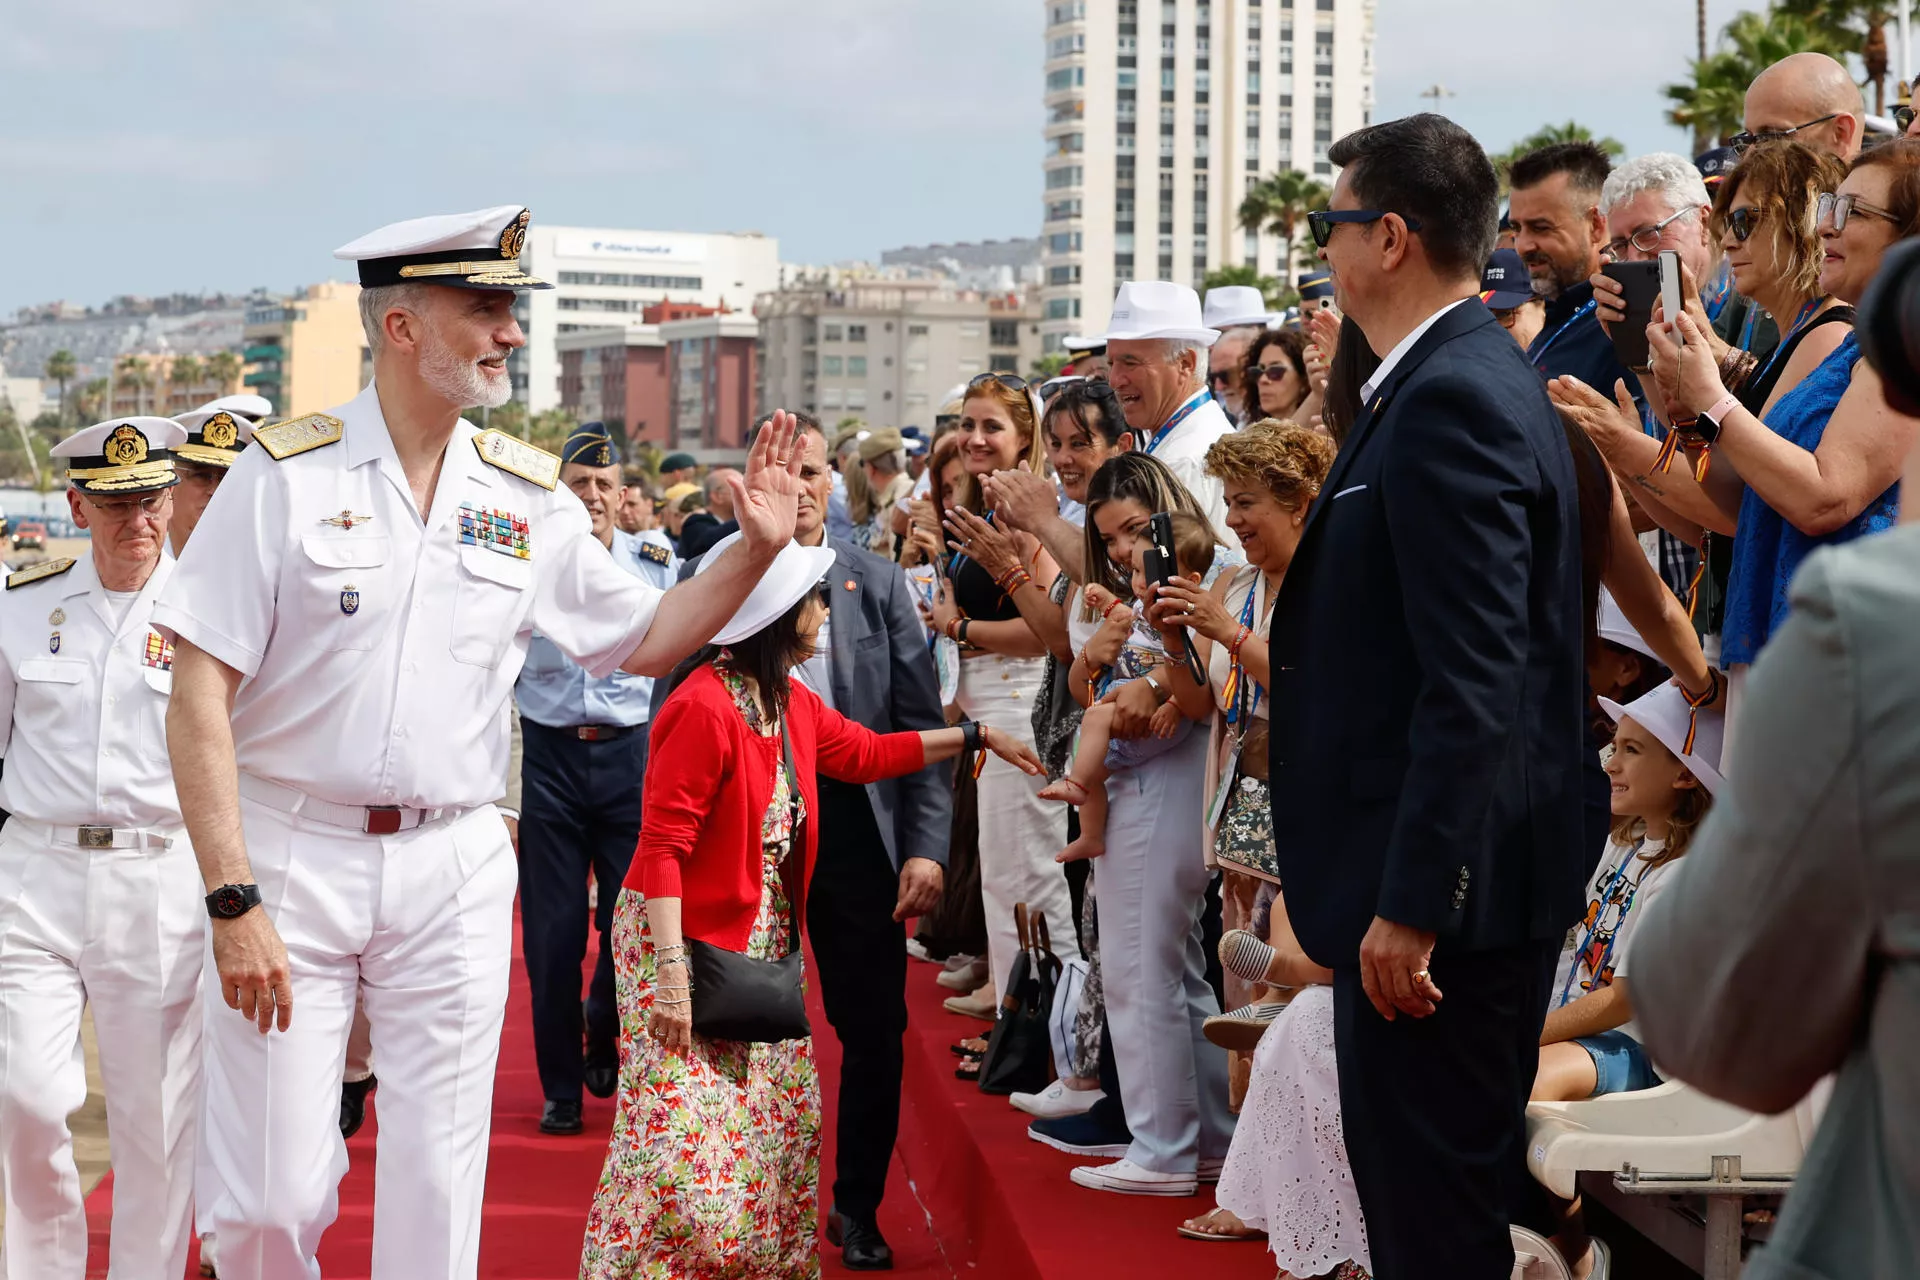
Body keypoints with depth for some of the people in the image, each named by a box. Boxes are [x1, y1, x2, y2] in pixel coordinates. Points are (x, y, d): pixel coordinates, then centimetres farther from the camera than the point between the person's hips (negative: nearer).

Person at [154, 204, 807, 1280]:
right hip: (290, 855, -3)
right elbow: (200, 693, -8)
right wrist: (233, 897, -15)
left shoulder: (529, 496, 7)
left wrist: (756, 549, 1)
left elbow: (644, 642, 16)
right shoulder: (287, 474, -5)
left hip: (453, 871, 3)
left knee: (437, 1193, 6)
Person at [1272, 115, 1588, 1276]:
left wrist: (1410, 904, -23)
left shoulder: (1449, 400, -18)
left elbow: (1475, 683, -24)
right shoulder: (1480, 377, 14)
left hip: (1445, 882, -11)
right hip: (1469, 876, 11)